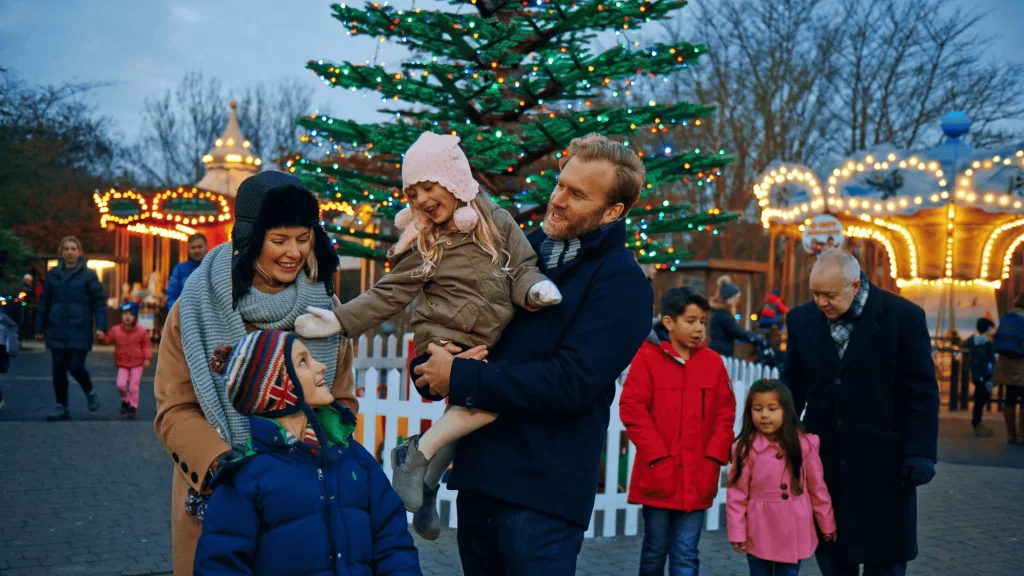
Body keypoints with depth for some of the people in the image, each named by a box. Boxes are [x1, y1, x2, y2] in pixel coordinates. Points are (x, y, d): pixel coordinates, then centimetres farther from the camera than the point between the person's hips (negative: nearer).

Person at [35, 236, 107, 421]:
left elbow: (99, 302, -2)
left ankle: (90, 392, 20)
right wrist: (40, 328, 10)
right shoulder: (53, 275, 9)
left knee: (76, 366, -9)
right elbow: (44, 303, 12)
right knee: (59, 369, 4)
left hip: (79, 331, -3)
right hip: (57, 331, 3)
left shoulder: (88, 275, -1)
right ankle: (61, 406, 14)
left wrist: (100, 326, -11)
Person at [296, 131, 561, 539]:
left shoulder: (499, 223, 5)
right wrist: (339, 320, -11)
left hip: (490, 351, 3)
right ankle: (417, 455, -16)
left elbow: (523, 271, 4)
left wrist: (535, 290, -19)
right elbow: (389, 295, 0)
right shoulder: (423, 241, 3)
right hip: (442, 347, -3)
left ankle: (427, 485, 28)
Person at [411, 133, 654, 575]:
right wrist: (431, 372, -6)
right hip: (479, 472, 7)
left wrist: (461, 379, -17)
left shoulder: (622, 283, -10)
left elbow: (571, 382, -20)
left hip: (544, 490, -7)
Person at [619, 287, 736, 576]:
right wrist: (657, 457, -13)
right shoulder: (648, 357, -7)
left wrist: (714, 458, -4)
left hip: (697, 479, 2)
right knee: (655, 551, 11)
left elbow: (725, 414, 6)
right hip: (659, 476, -2)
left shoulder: (713, 362, 4)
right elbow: (632, 410, -9)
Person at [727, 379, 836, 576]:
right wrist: (737, 531, -5)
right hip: (759, 531, -1)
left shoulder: (804, 444, -5)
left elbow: (817, 487, 3)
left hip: (793, 531, 1)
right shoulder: (745, 448, -10)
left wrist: (827, 524, 9)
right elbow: (736, 493, -5)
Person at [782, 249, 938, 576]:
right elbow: (793, 385, 11)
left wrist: (920, 452, -11)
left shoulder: (904, 316, -9)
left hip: (882, 460, -3)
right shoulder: (802, 319, 1)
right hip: (823, 457, 3)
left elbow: (922, 391, -7)